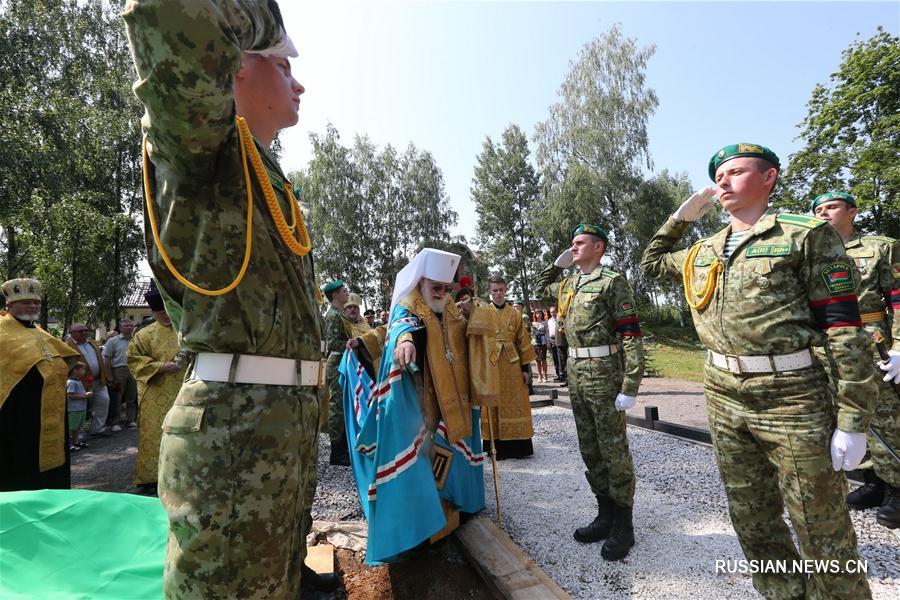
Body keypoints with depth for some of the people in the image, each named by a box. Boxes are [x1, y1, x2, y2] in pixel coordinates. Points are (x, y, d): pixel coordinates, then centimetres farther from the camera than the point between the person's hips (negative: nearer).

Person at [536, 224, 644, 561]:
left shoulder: (613, 282, -8)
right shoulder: (569, 285, 13)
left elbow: (631, 336, -13)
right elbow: (540, 288, 35)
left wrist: (630, 388, -18)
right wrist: (558, 263, 18)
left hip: (604, 375, -7)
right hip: (575, 375, 8)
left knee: (613, 450, 3)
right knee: (589, 450, 14)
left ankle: (623, 526, 18)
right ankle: (605, 515, 29)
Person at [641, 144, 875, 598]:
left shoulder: (806, 234, -5)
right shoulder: (704, 252, 11)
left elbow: (845, 329, -8)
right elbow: (651, 263, 29)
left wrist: (852, 421, -12)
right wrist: (681, 216, 17)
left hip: (790, 395, -5)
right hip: (723, 395, 6)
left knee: (823, 531, 8)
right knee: (752, 522, 17)